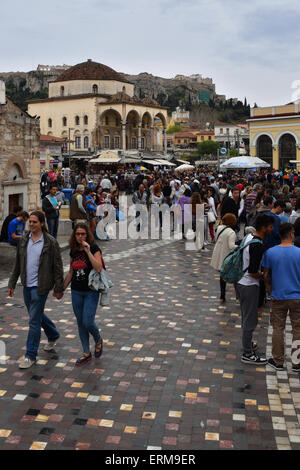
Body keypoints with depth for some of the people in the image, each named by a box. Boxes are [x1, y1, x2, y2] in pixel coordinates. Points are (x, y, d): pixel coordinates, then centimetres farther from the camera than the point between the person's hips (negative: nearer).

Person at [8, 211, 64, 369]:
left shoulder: (50, 242, -11)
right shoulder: (24, 240, 5)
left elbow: (57, 267, -8)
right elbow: (18, 264, 12)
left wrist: (58, 288, -7)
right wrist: (12, 283, 11)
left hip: (40, 286, -6)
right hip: (27, 285, 6)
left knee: (34, 320, -4)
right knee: (36, 314, 20)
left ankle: (30, 356, 6)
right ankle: (53, 335, 45)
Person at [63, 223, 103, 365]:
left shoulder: (94, 248, -9)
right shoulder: (73, 251, 7)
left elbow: (98, 268, -23)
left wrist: (88, 251, -25)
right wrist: (61, 288, 15)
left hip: (91, 291, -5)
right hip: (76, 291, 5)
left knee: (88, 322, -10)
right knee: (80, 323, 9)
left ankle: (98, 341, 22)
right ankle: (86, 353, 20)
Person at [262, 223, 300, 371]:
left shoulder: (270, 252, -7)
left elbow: (266, 276, -2)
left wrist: (271, 293, 10)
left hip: (278, 297, 1)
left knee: (278, 329, 12)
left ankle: (278, 362, 20)